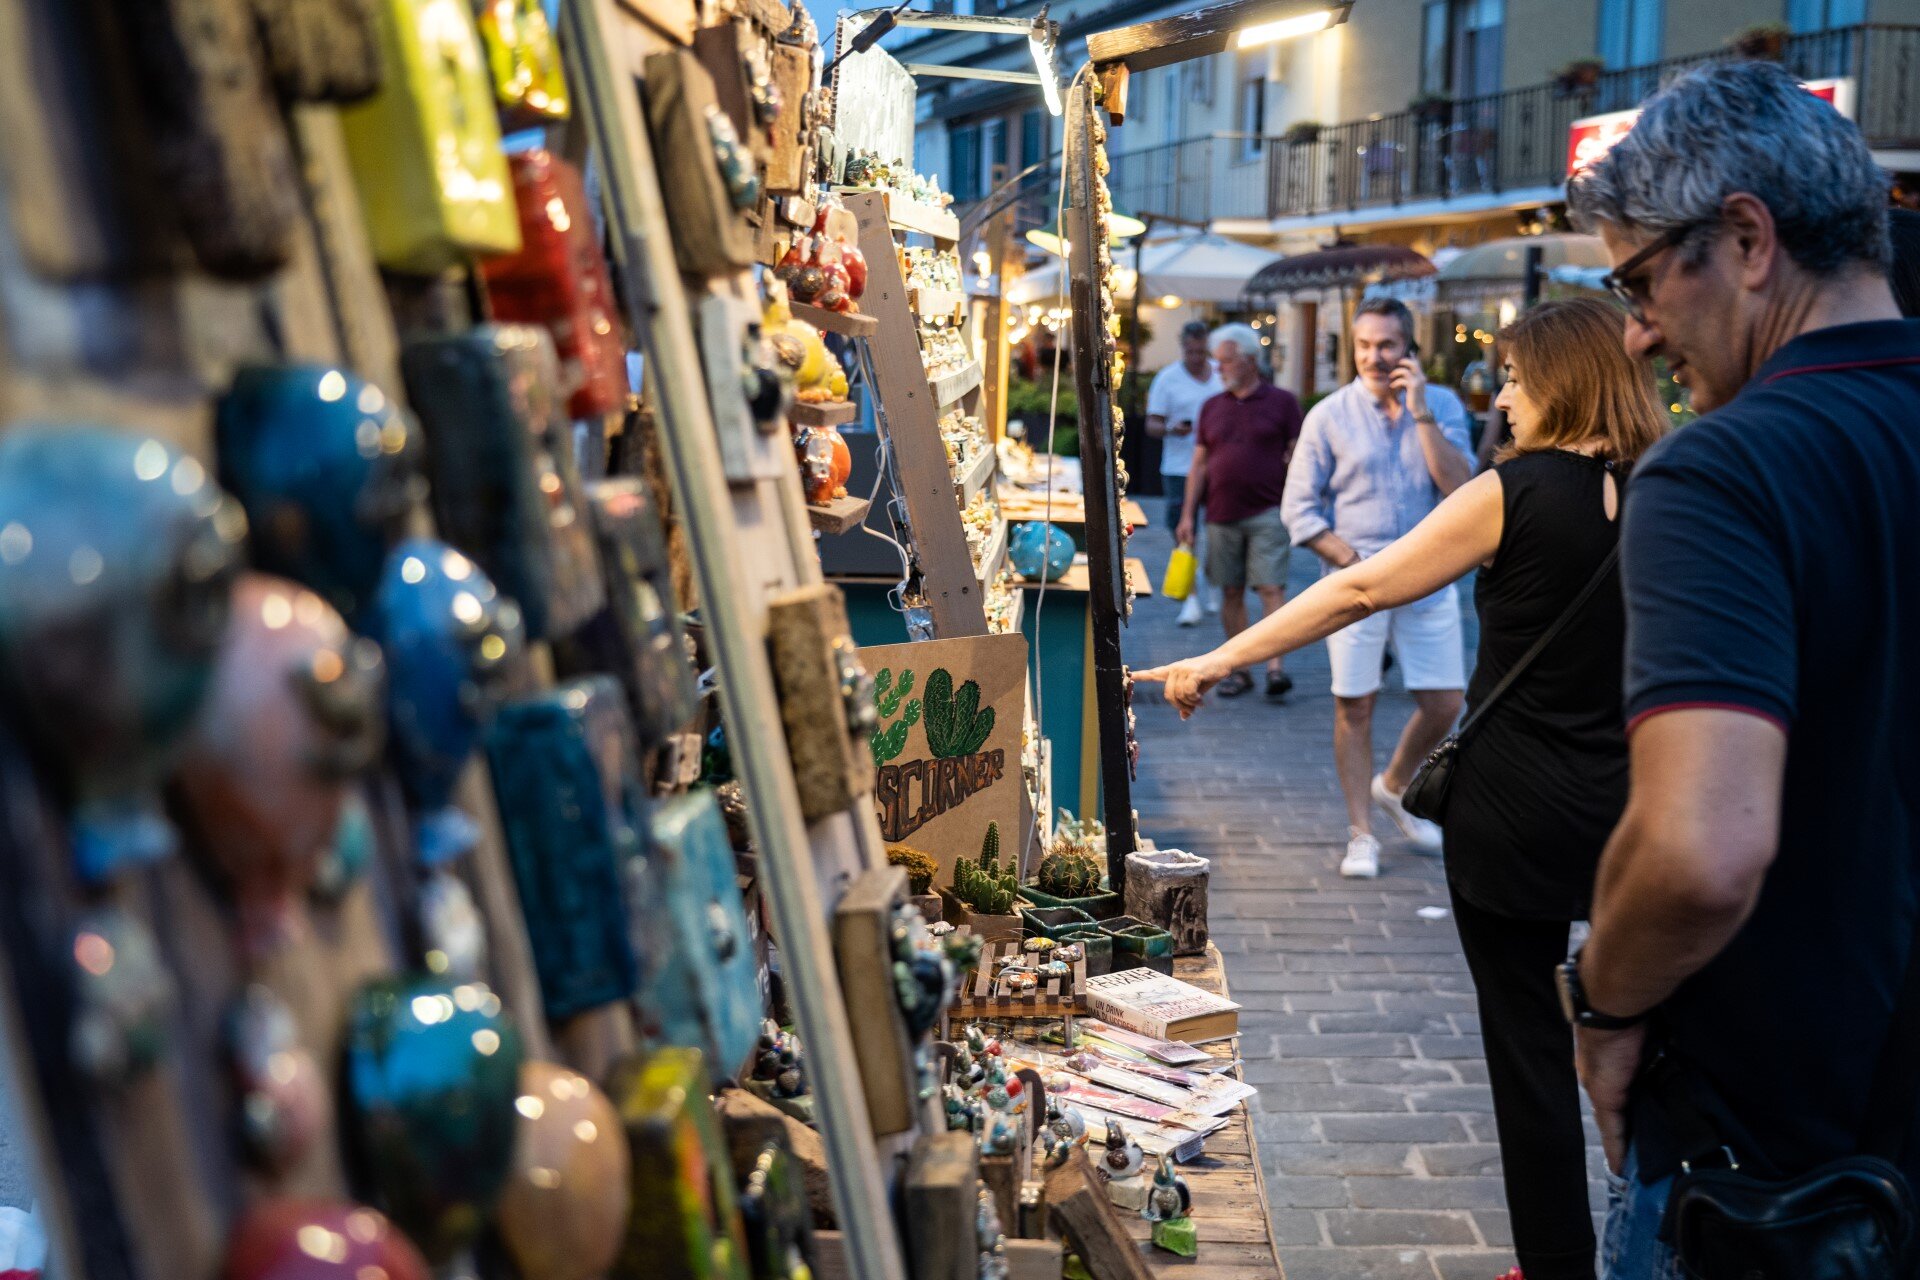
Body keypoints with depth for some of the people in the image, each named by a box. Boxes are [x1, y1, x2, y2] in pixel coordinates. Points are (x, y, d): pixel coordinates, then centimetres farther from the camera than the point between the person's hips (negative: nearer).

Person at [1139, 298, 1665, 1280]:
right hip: (1631, 815, 5)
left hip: (1516, 811, -5)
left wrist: (1220, 660, -7)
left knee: (1529, 1050, 7)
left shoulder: (1516, 491, -12)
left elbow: (1360, 589, -12)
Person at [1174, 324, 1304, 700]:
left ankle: (1275, 666, -12)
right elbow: (1199, 464, 13)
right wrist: (1188, 514, 8)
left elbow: (1297, 458, 2)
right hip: (1222, 515, 4)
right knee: (1231, 594, 6)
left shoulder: (1282, 402, 2)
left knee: (1271, 588, -10)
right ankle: (1240, 671, 13)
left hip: (1268, 513, -4)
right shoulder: (1211, 407, 12)